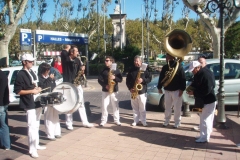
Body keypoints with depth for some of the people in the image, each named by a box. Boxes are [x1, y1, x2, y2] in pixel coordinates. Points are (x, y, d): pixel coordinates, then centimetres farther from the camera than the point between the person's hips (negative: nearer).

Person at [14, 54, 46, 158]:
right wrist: (32, 91, -20)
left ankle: (36, 144, 30)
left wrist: (38, 89, 3)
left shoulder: (32, 72, 12)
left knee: (36, 125, 17)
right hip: (29, 105, -9)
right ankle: (32, 150, -1)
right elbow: (18, 91, -16)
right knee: (32, 126, -8)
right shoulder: (21, 74, -12)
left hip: (37, 103, 9)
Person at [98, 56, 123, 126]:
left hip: (114, 90, -1)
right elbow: (99, 79, 1)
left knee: (115, 106, 4)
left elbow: (120, 79, 0)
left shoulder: (116, 70, 3)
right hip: (105, 90, 1)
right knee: (104, 106, -2)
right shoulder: (103, 70, 6)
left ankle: (117, 120, 15)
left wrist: (115, 78, -19)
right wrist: (105, 85, -15)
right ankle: (103, 120, 8)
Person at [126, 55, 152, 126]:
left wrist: (143, 80, -19)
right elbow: (127, 80, 7)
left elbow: (149, 78, -1)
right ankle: (135, 121, 19)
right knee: (135, 108, 9)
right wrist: (130, 88, -7)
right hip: (133, 92, 3)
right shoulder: (131, 70, 7)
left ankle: (143, 121, 11)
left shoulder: (145, 69, 0)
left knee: (142, 108, 1)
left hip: (142, 91, -3)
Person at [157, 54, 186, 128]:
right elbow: (161, 78, 10)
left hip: (176, 90, -4)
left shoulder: (179, 67, -7)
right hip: (167, 90, 4)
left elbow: (183, 79, -9)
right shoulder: (165, 67, 5)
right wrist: (159, 87, 6)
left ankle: (177, 122, 13)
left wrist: (182, 89, -14)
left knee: (177, 108, 1)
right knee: (167, 107, 11)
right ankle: (167, 121, 24)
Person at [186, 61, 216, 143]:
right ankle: (204, 135, 27)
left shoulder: (206, 75, -24)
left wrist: (194, 93, -20)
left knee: (205, 119, -4)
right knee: (207, 119, 17)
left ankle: (204, 137, 6)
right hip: (205, 100, 10)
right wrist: (192, 89, -2)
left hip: (208, 101, -10)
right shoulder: (199, 74, 6)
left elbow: (207, 90, -27)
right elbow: (198, 85, 17)